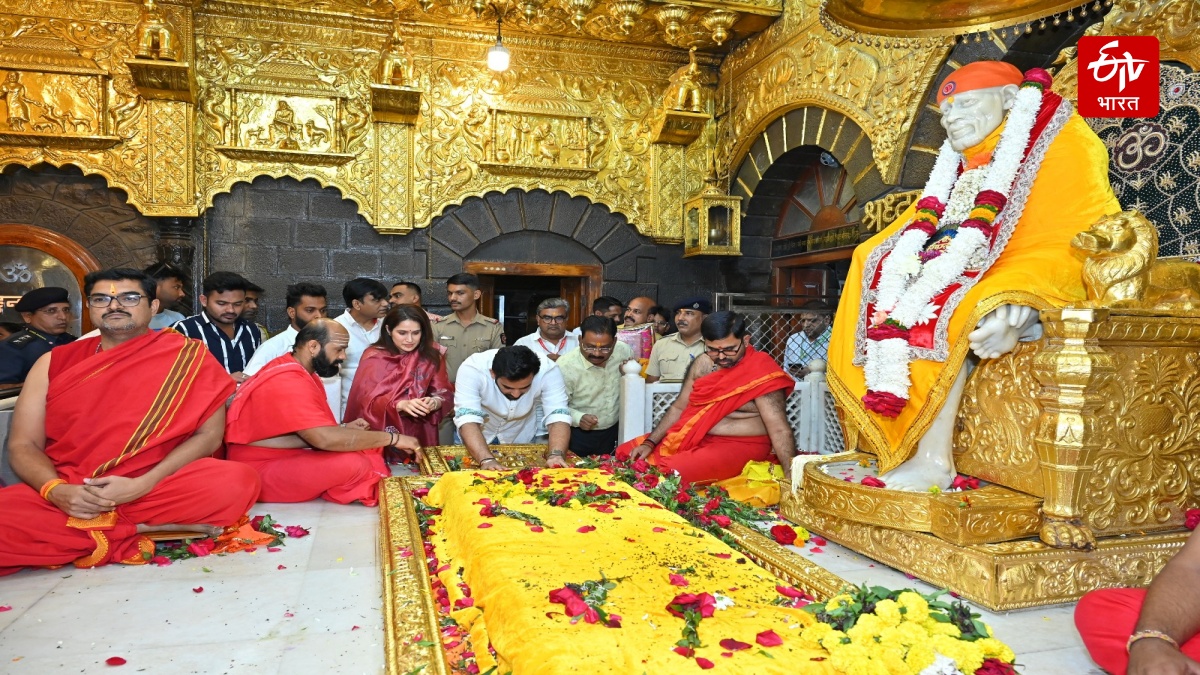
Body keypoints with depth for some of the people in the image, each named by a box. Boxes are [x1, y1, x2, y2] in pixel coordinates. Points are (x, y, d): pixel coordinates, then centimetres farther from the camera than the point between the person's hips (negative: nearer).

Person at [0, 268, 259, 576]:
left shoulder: (186, 357, 2)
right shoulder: (55, 362, 11)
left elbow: (209, 434, -4)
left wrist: (142, 485, -17)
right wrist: (56, 490, -13)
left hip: (156, 491, -1)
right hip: (65, 496, 2)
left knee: (237, 481, -30)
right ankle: (139, 532, -16)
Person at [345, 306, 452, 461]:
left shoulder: (432, 356, 1)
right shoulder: (374, 357, -5)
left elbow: (445, 394, -1)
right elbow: (367, 401, -11)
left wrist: (434, 403, -23)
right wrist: (401, 405, -27)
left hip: (420, 435, 2)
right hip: (381, 437, -2)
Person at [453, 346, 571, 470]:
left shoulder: (547, 370, -30)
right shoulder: (472, 369, -33)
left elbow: (558, 417, -32)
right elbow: (467, 420, -38)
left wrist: (556, 455, -48)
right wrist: (486, 459, -52)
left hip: (522, 439, 3)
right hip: (477, 438, -2)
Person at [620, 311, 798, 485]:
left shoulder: (761, 372, -19)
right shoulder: (702, 363, 1)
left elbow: (779, 430, -23)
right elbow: (678, 407, 9)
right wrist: (649, 443, 1)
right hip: (694, 438, 7)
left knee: (674, 473, -31)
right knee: (626, 453, 5)